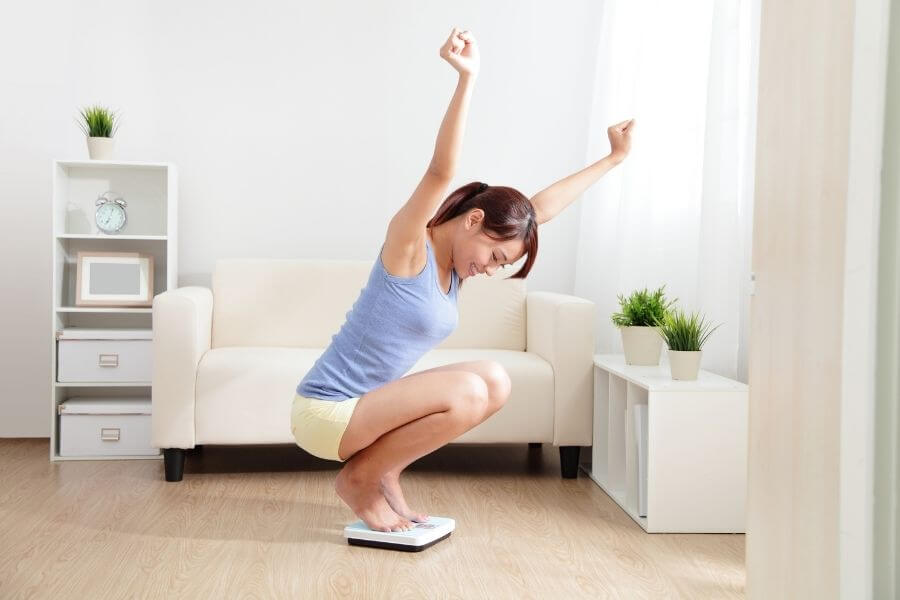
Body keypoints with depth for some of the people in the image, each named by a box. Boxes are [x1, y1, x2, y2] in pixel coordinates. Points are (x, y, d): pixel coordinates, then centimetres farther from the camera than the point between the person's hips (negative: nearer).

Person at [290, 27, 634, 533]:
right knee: (468, 391, -24)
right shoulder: (409, 244, -14)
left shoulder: (457, 267, 7)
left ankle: (383, 473, 9)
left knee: (496, 383, 4)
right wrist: (468, 78, -42)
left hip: (366, 405, 9)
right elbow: (442, 171, -33)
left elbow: (540, 209, 12)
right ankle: (359, 479, -5)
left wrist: (614, 159, 18)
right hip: (325, 412, -9)